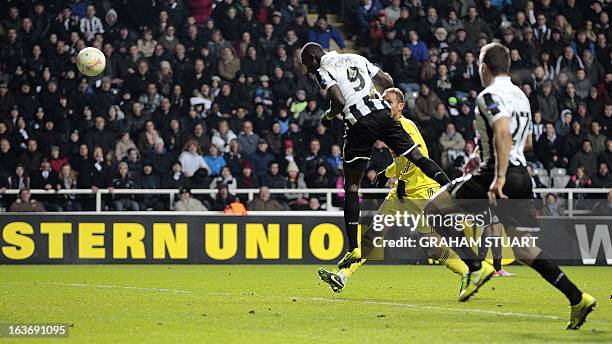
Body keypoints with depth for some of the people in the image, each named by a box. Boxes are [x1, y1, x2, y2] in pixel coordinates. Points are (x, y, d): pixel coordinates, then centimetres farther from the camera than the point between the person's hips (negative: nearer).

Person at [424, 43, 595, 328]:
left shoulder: (490, 95, -8)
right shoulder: (520, 96, 20)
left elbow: (503, 132, -25)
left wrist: (499, 177, -30)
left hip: (498, 176, -8)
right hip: (522, 174, 8)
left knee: (434, 209, 4)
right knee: (523, 248, 10)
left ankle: (476, 266, -6)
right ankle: (578, 299, -2)